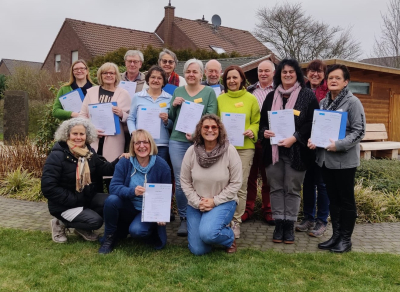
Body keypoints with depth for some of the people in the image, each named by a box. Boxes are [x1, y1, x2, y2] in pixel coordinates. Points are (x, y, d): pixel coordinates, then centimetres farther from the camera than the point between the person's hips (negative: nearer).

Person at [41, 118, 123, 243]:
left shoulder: (89, 152, 2)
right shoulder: (57, 156, -19)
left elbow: (104, 169, 8)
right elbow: (48, 188, -22)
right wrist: (73, 200, -23)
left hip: (87, 198, 7)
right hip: (65, 205, -7)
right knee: (95, 221, -24)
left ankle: (83, 228, 7)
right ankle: (60, 223, 2)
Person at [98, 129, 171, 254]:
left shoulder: (161, 166, -11)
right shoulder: (124, 163, -8)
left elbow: (167, 195, -6)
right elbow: (113, 187, -17)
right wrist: (132, 191, -36)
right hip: (128, 208, 3)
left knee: (136, 230, -30)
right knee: (111, 200, -27)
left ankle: (152, 231, 8)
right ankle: (110, 237, -2)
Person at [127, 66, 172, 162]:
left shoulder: (169, 99, 8)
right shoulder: (137, 97, 9)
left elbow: (173, 126, 9)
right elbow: (131, 119, 9)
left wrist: (166, 121, -11)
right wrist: (133, 132, -7)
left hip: (162, 145, 0)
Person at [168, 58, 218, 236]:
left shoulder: (209, 92, 3)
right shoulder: (178, 91, 12)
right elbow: (171, 117, 15)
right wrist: (174, 105, -6)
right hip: (178, 141, 2)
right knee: (180, 181, 2)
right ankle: (184, 218, 15)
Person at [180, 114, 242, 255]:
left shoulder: (230, 151, -15)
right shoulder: (191, 151, -9)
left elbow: (236, 183, -11)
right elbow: (185, 181, -3)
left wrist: (215, 201, -15)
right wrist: (197, 202, -13)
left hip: (223, 202, -3)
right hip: (196, 204, 3)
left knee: (207, 233, -30)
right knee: (198, 250, -1)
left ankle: (229, 237, 5)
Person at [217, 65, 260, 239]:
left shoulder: (251, 99, 8)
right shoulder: (220, 99, 11)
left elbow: (257, 121, 9)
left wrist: (252, 131, -10)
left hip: (244, 147, -1)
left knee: (241, 186, 1)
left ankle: (236, 221, 12)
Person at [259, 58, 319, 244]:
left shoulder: (307, 96, 0)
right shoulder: (271, 96, 13)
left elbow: (312, 123, -6)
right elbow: (262, 121, 15)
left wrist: (295, 138, -17)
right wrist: (264, 131, -7)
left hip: (296, 151, -3)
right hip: (273, 150, 4)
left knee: (292, 189, 3)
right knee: (276, 188, 6)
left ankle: (289, 225, 14)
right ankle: (278, 223, 15)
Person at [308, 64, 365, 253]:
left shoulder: (353, 102, -8)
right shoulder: (323, 102, 11)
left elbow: (359, 131, -12)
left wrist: (339, 145, -24)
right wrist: (312, 140, -2)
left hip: (344, 159, -6)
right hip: (325, 158, 6)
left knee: (346, 200, 5)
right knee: (333, 199, 14)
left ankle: (346, 239, 16)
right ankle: (336, 235, 25)